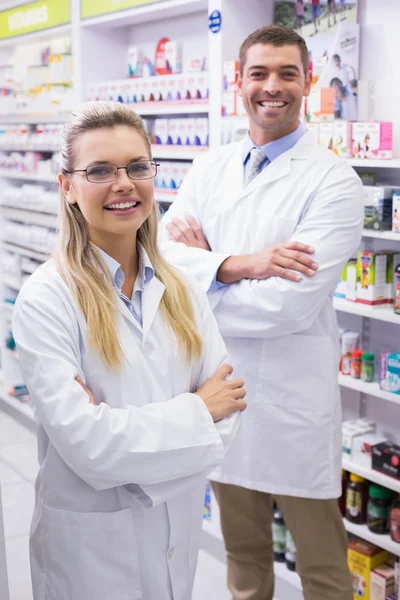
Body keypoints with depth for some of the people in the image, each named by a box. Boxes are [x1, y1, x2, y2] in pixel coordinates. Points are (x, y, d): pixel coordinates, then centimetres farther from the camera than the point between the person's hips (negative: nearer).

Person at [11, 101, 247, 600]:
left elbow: (226, 405, -6)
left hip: (180, 526, 5)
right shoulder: (45, 300, -17)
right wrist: (196, 411, -13)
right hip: (90, 539, -4)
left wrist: (123, 429, -21)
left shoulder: (181, 290, -1)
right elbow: (84, 442, -23)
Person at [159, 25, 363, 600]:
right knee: (243, 553, 23)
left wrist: (205, 264, -10)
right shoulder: (210, 169, 5)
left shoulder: (333, 180, -12)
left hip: (294, 401, -4)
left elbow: (290, 303, -22)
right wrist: (240, 264, -22)